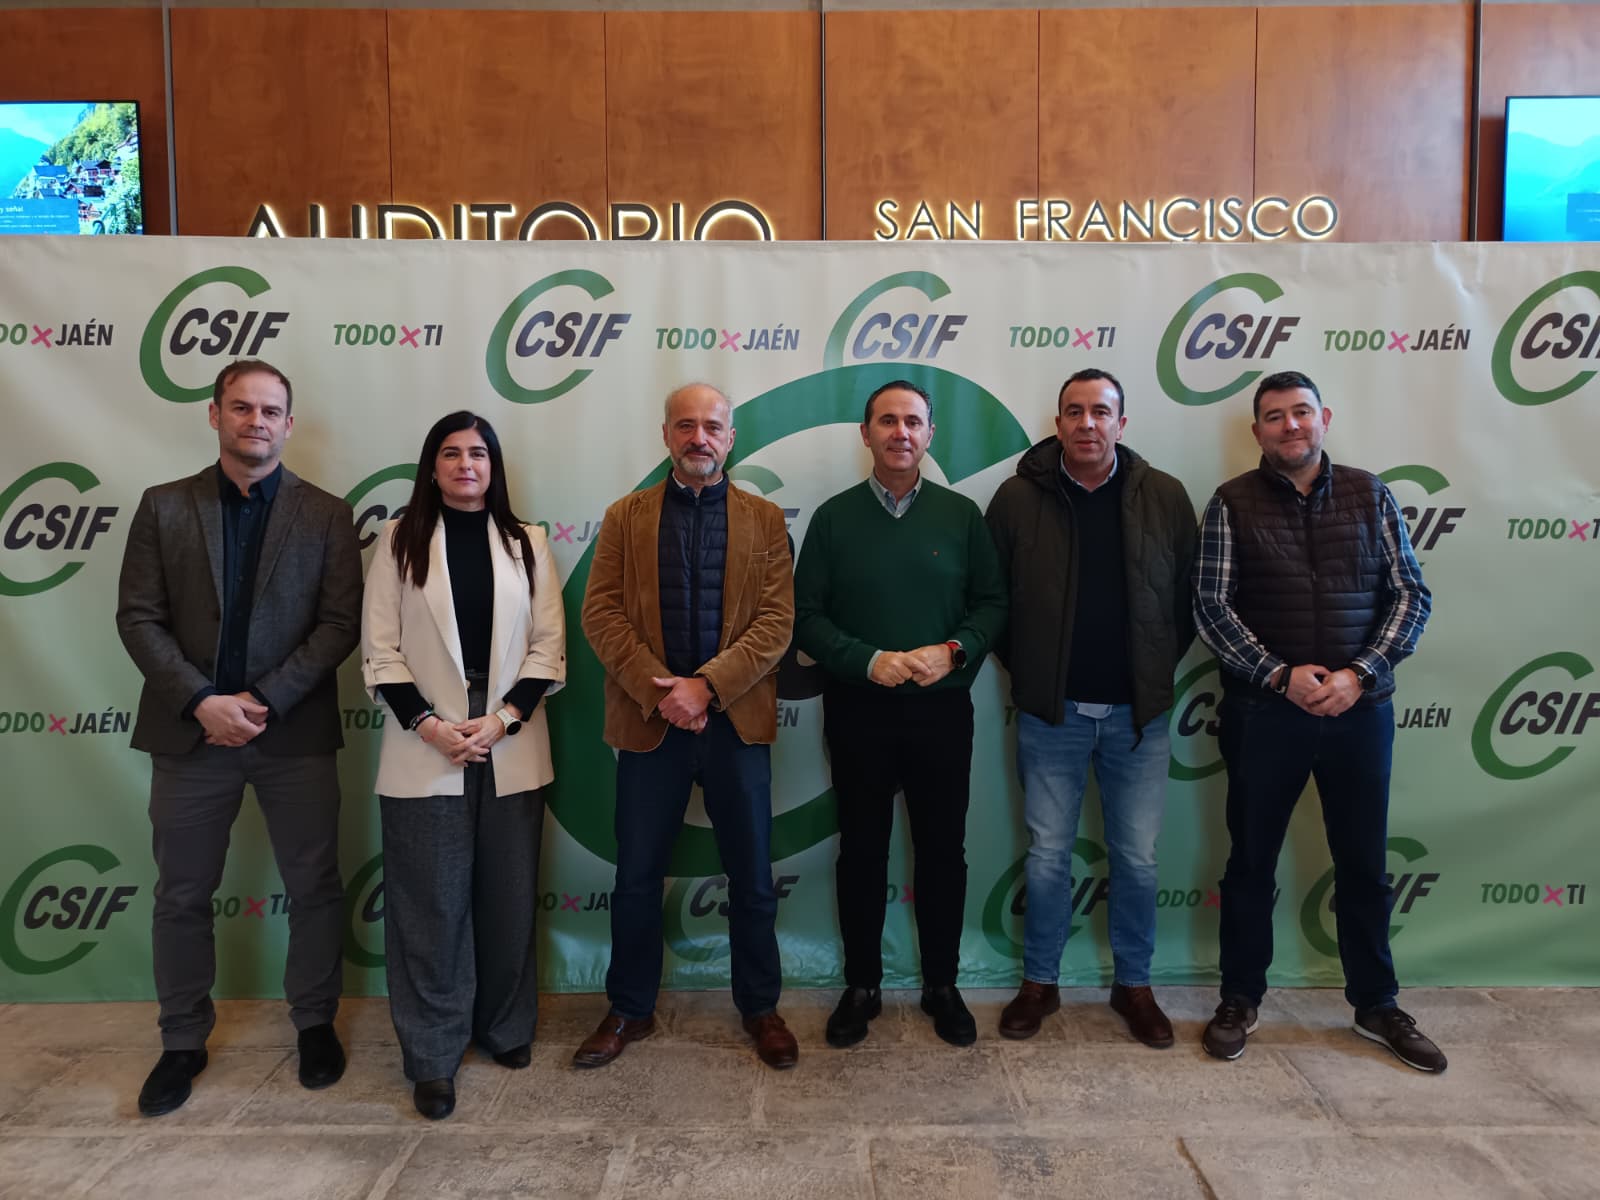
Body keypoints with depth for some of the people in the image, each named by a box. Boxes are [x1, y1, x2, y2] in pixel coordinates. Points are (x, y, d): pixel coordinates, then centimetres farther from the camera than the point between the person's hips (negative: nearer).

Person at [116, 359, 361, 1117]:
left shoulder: (327, 514, 1)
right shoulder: (164, 507, 4)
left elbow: (339, 623, -5)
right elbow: (138, 617, -1)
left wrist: (266, 700, -14)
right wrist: (202, 701, -13)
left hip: (294, 732, -1)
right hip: (190, 730, 1)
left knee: (314, 888, 8)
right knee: (181, 896, 12)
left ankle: (315, 1024, 28)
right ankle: (183, 1041, 30)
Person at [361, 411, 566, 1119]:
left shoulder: (526, 544, 7)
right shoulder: (401, 542, 4)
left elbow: (549, 646, 3)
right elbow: (380, 649, 0)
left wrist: (503, 720, -9)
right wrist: (428, 724, -12)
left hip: (512, 750, 2)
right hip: (425, 748, -1)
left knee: (508, 896, 9)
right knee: (431, 904, 2)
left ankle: (505, 1027, 29)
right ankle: (432, 1058, 15)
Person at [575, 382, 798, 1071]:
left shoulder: (764, 520, 5)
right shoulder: (626, 517, 7)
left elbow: (776, 620, -4)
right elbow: (601, 613, -1)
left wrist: (706, 686, -16)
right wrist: (659, 691, -14)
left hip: (736, 721, 0)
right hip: (650, 722, 1)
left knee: (752, 878, 9)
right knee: (637, 877, 10)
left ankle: (760, 1008, 27)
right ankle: (630, 1011, 28)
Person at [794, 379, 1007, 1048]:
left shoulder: (961, 515, 3)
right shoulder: (834, 517, 1)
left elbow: (992, 603, 4)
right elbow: (806, 616, -2)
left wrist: (953, 652, -14)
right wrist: (869, 661, -16)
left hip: (941, 709, 1)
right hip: (858, 711, 0)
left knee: (942, 849, 9)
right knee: (862, 850, 9)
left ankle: (942, 985, 26)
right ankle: (861, 986, 25)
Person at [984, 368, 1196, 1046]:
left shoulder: (1165, 497, -1)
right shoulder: (1019, 498, -4)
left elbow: (1190, 596, 5)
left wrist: (1160, 667, 2)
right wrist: (1025, 669, 2)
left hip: (1138, 711, 1)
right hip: (1051, 711, -1)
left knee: (1137, 857, 10)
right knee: (1047, 855, 9)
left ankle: (1134, 984, 29)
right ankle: (1039, 983, 26)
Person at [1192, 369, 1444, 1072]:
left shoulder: (1369, 495, 5)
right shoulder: (1233, 504, -1)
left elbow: (1410, 595, 2)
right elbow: (1212, 606, -6)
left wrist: (1360, 674, -12)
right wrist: (1281, 675, -15)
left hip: (1361, 710, 2)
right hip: (1264, 711, -1)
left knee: (1363, 864, 12)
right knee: (1252, 861, 9)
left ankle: (1376, 1005, 30)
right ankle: (1240, 1000, 25)